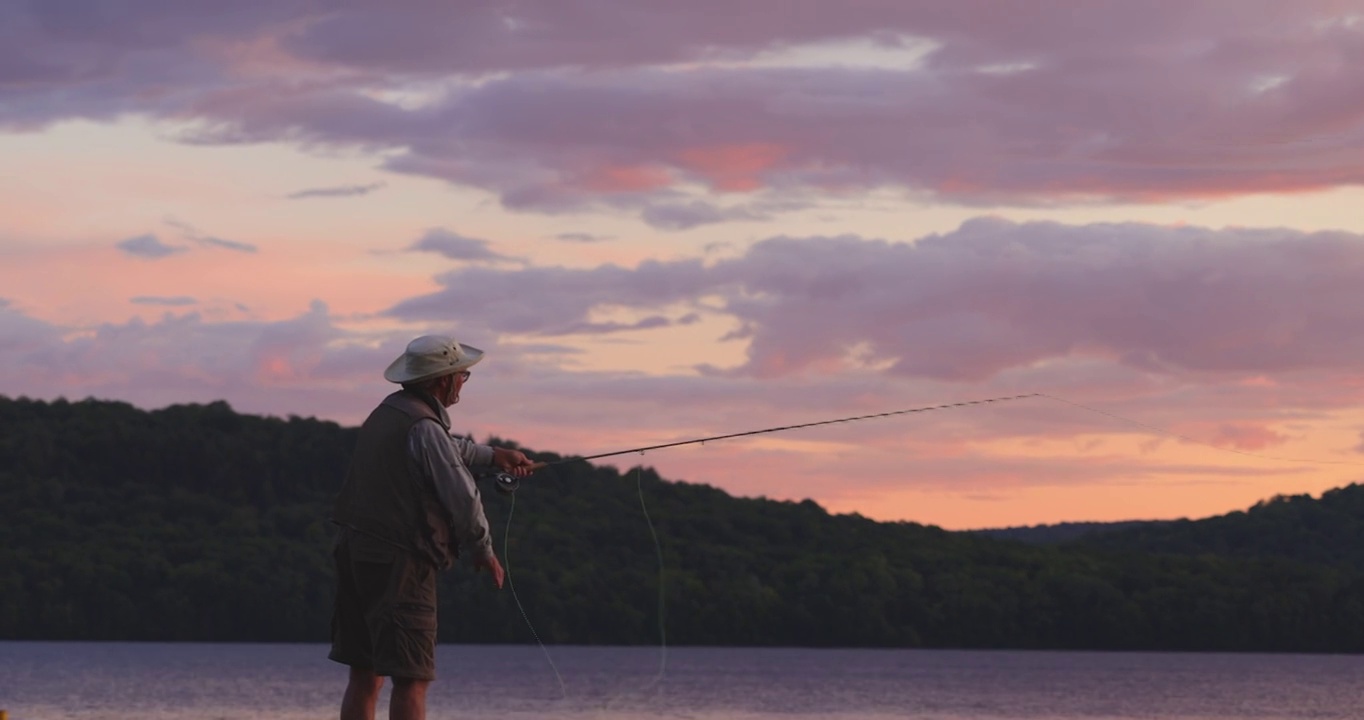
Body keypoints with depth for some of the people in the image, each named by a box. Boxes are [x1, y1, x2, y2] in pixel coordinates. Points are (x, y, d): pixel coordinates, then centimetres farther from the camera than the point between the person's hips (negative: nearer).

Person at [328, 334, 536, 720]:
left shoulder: (387, 412, 13)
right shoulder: (423, 426, -15)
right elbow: (461, 497, -13)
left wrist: (492, 454, 40)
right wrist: (483, 551, 2)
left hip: (355, 554, 9)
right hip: (398, 562, -9)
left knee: (365, 674, 11)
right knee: (411, 677, -8)